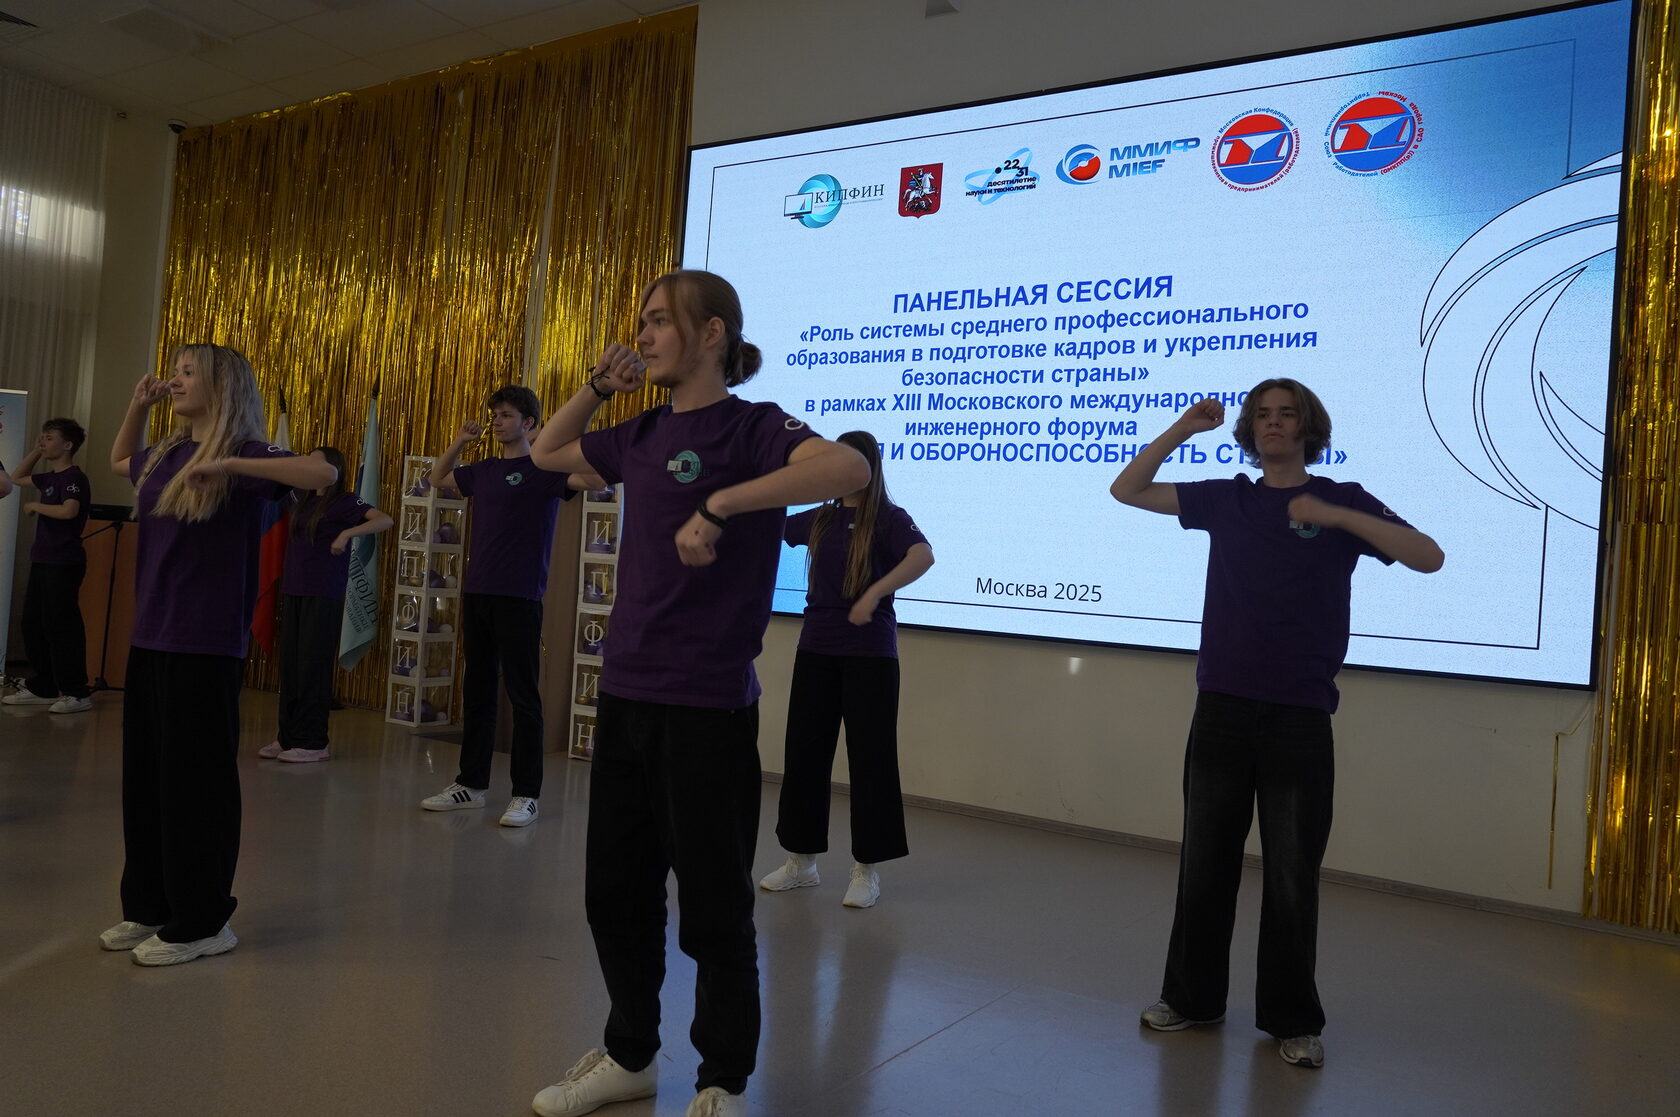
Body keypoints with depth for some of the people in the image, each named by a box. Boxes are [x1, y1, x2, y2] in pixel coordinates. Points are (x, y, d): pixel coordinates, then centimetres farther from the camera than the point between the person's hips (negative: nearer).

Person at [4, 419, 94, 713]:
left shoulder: (74, 477, -12)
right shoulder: (49, 477, 14)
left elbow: (68, 511, -28)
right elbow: (16, 478, 31)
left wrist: (35, 505, -12)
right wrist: (36, 452, 18)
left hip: (64, 563, -9)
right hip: (42, 560, 9)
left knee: (61, 625, -8)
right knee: (33, 623, 11)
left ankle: (77, 693, -5)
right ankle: (42, 687, 18)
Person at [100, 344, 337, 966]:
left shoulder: (242, 457, -11)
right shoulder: (164, 456, 12)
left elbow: (324, 474, -27)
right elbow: (117, 462, 35)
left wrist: (230, 464, -30)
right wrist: (139, 405, 20)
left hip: (205, 648, -8)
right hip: (150, 640, 8)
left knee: (196, 782, 0)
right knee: (143, 778, 15)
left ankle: (202, 924, 12)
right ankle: (149, 908, 29)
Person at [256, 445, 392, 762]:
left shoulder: (346, 502, -6)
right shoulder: (304, 498, 14)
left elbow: (385, 520, -22)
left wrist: (347, 533, -31)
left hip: (323, 596, -7)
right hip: (293, 593, 7)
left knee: (314, 667, -4)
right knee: (289, 665, 8)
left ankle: (313, 743, 2)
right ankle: (287, 736, 15)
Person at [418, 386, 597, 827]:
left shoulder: (543, 468, -5)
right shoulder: (483, 470, 15)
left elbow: (591, 478, -22)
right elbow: (437, 478, 32)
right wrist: (459, 442, 17)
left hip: (519, 598, -7)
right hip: (476, 593, 7)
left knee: (523, 696, -2)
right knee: (476, 691, 13)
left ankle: (526, 794, 4)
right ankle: (471, 783, 22)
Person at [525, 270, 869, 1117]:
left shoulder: (750, 426, -10)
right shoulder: (643, 434, 11)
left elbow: (850, 468, -29)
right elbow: (548, 452, 28)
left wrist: (720, 505, -30)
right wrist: (598, 385, 12)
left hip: (707, 704, -7)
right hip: (625, 694, 7)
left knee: (712, 904, 6)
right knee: (615, 889, 16)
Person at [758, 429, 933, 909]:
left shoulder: (889, 518, -6)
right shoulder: (819, 518, 10)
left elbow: (923, 556, -25)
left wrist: (874, 594, -33)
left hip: (870, 653, -5)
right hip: (816, 650, 6)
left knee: (870, 757, 0)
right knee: (804, 751, 8)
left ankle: (866, 870, 11)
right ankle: (802, 860, 21)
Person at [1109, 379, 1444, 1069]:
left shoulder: (1343, 501, 3)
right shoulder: (1226, 499, 9)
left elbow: (1428, 558, -9)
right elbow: (1127, 490, 10)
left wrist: (1335, 517, -18)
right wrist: (1183, 430, -1)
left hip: (1299, 718, -2)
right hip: (1222, 708, 2)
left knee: (1292, 876, 5)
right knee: (1205, 864, 11)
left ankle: (1292, 1019, 20)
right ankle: (1193, 998, 26)